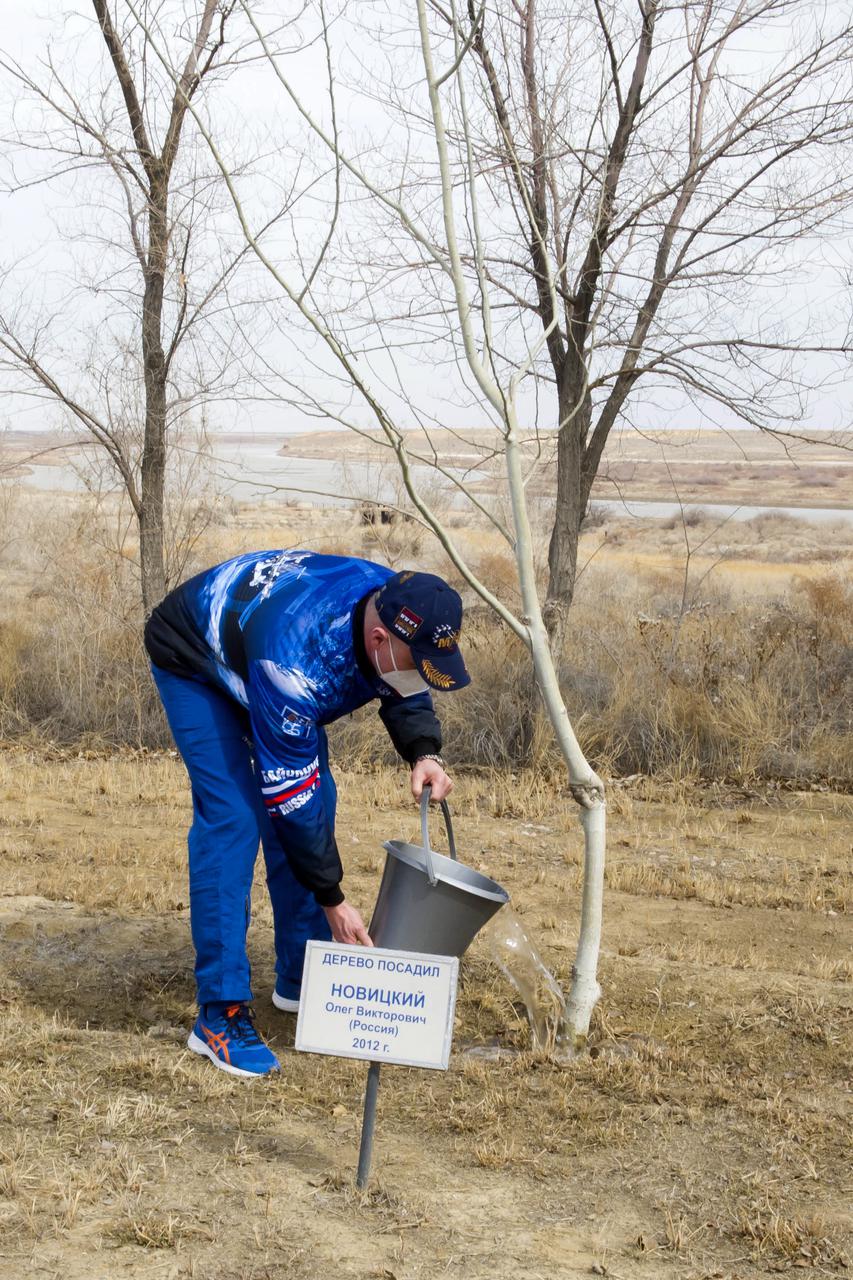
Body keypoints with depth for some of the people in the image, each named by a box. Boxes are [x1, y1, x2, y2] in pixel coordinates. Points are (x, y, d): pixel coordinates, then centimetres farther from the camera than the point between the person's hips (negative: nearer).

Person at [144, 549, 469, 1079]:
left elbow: (404, 693, -1)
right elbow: (290, 795, -34)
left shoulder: (401, 611, -24)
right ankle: (220, 1014, -13)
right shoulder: (296, 663, -44)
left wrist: (424, 753, -23)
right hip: (194, 659, -7)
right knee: (231, 816, -19)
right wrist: (333, 900, -26)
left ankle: (301, 979, 15)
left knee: (319, 803, 1)